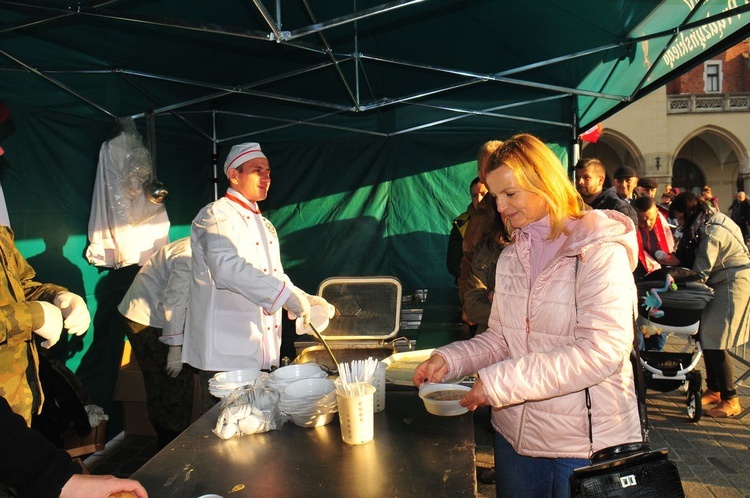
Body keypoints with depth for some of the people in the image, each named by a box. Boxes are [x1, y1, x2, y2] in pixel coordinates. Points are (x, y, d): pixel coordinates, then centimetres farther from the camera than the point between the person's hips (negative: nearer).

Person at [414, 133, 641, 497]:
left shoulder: (600, 252, -15)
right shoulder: (511, 257, 7)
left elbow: (601, 352, -24)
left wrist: (499, 382, -25)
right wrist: (448, 359, -8)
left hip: (586, 441, -5)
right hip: (515, 435, 6)